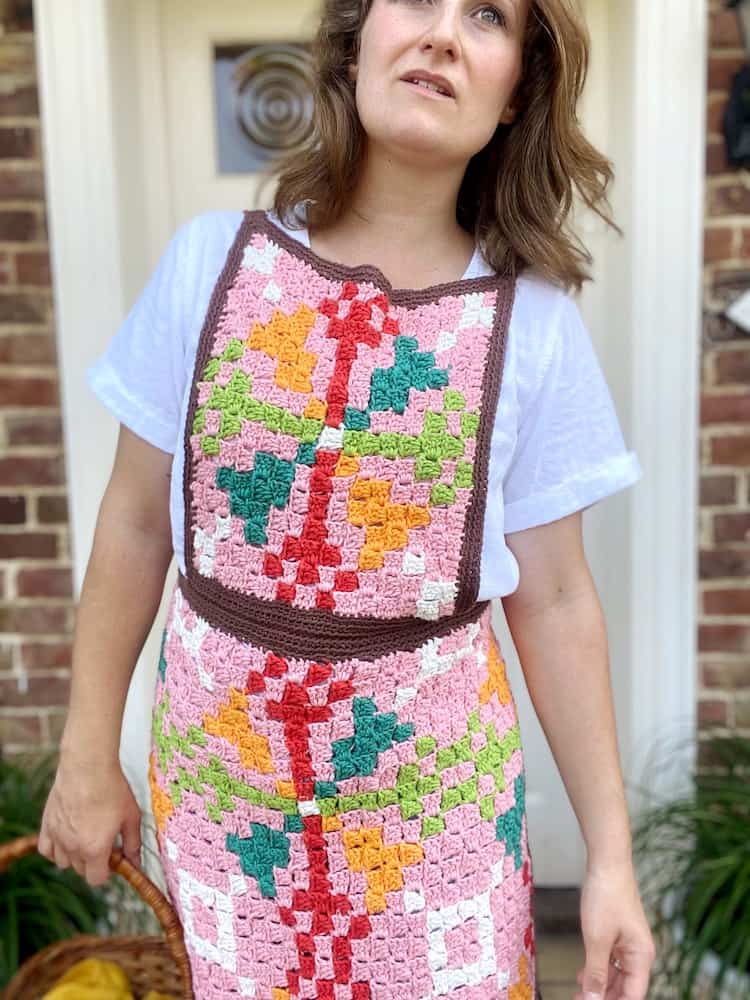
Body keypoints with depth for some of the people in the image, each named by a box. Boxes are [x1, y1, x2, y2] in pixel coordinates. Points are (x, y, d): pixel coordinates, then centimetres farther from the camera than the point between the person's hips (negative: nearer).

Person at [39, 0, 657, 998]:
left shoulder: (533, 320, -8)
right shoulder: (210, 261, -6)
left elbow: (554, 600, -2)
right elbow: (137, 522, 1)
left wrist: (610, 853, -1)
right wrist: (87, 754, 5)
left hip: (434, 771, 0)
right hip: (219, 759, 1)